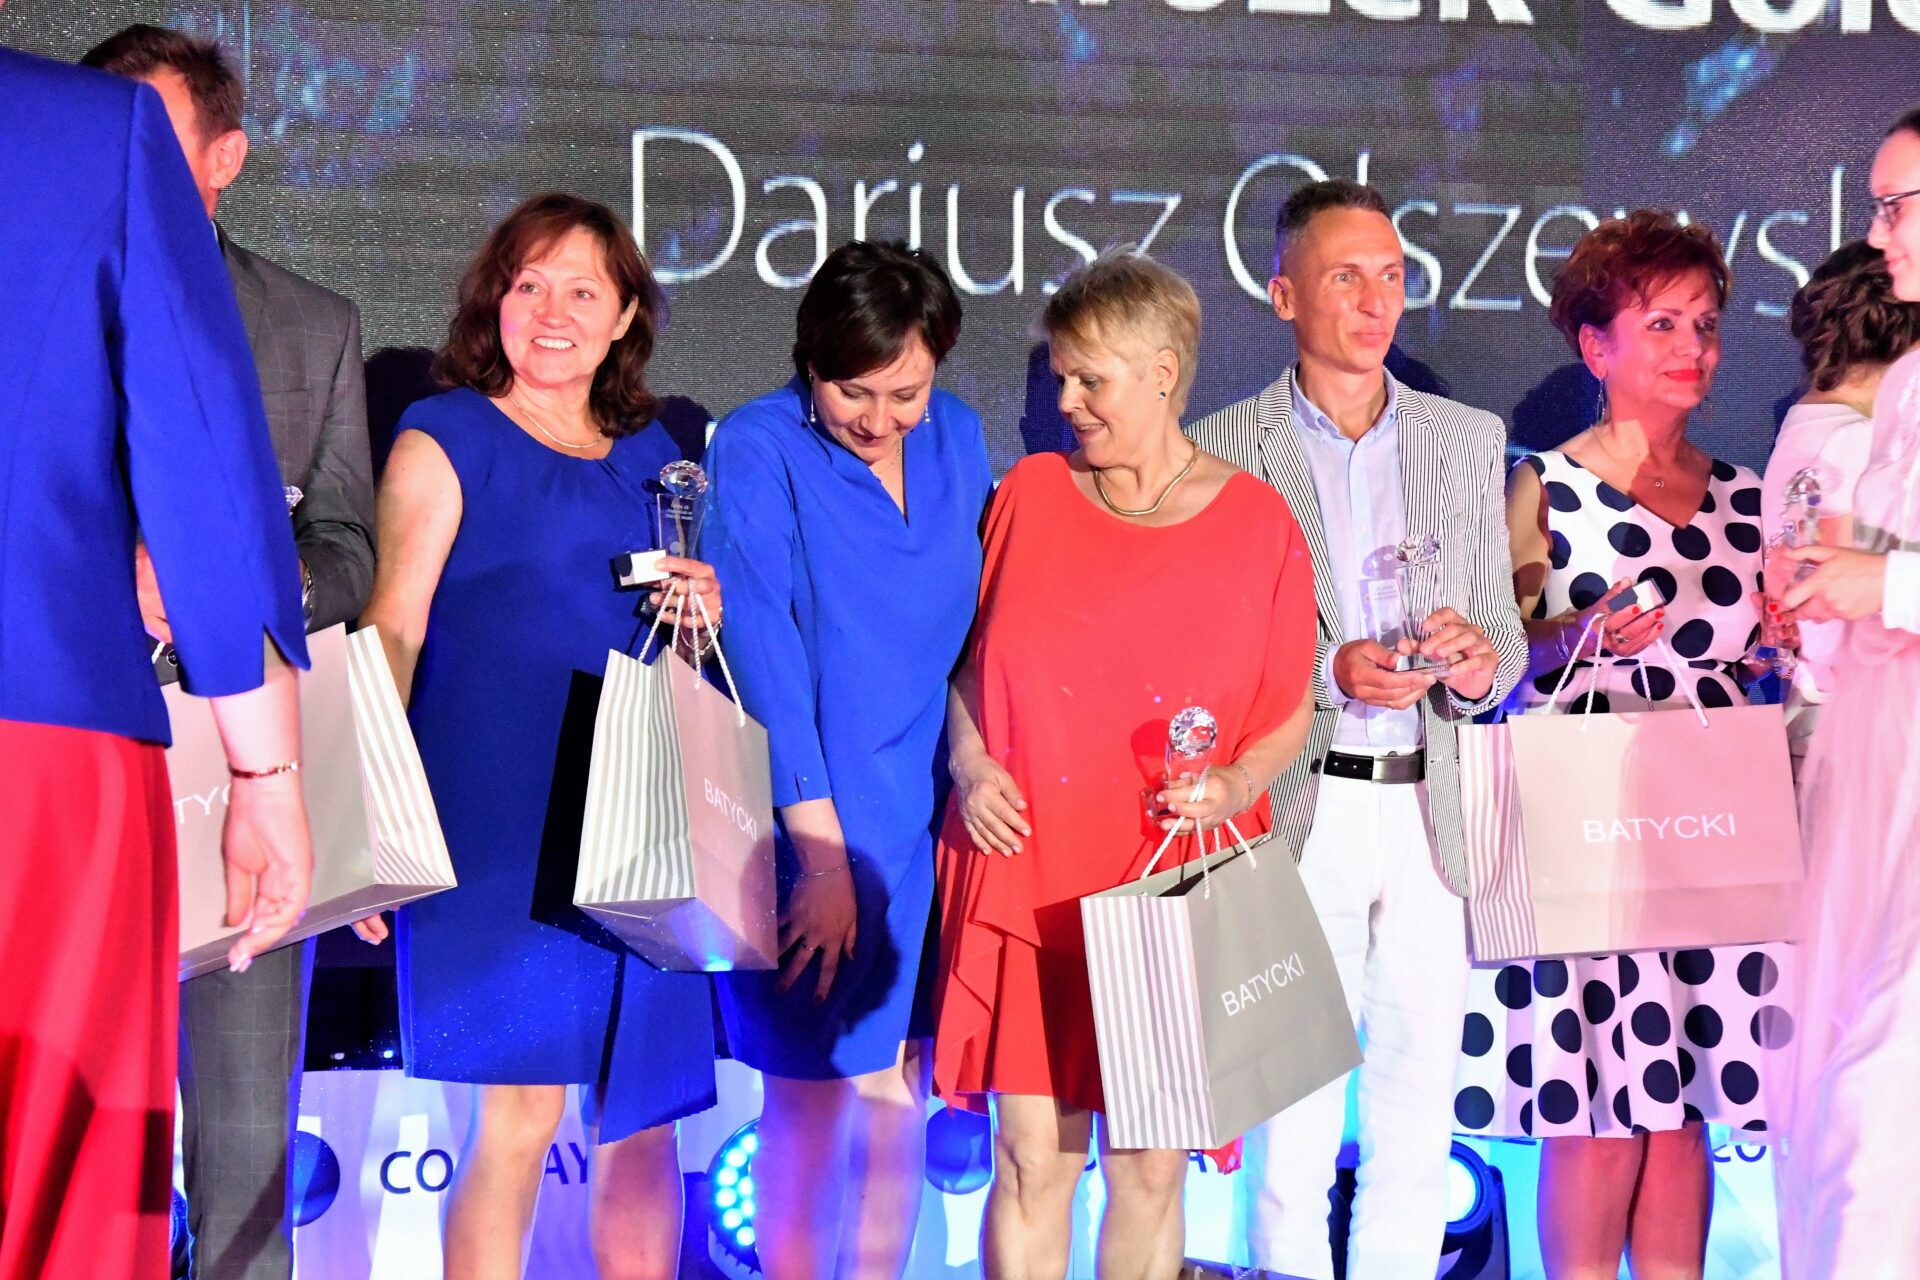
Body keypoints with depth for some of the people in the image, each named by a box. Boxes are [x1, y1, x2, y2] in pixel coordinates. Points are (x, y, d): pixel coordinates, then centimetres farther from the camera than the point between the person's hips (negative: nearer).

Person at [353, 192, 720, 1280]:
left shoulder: (651, 455, 18)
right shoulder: (444, 438, 3)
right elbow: (393, 628, -5)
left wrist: (703, 613, 4)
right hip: (498, 814, -5)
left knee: (644, 1108, 7)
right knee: (523, 1108, -9)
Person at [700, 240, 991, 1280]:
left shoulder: (959, 439, 6)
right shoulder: (758, 449, -10)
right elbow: (762, 651, -14)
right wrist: (822, 849, -16)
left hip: (927, 819, 5)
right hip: (806, 828, -4)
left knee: (899, 1097, 11)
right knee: (810, 1102, 3)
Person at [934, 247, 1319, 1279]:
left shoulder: (1256, 523, 1)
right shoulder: (1031, 492, 6)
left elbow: (1289, 712, 7)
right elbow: (971, 657, 13)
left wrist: (1237, 783, -11)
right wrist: (969, 763, -3)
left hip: (1173, 884, -1)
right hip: (1025, 872, 1)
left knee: (1149, 1163, 5)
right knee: (1031, 1155, -1)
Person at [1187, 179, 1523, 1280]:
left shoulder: (1471, 439, 12)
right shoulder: (1223, 448, 1)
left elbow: (1505, 633, 12)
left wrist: (1481, 657, -11)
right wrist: (1327, 672, -15)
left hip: (1432, 810, 3)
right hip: (1296, 812, -3)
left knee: (1421, 1097, 8)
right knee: (1291, 1103, -1)